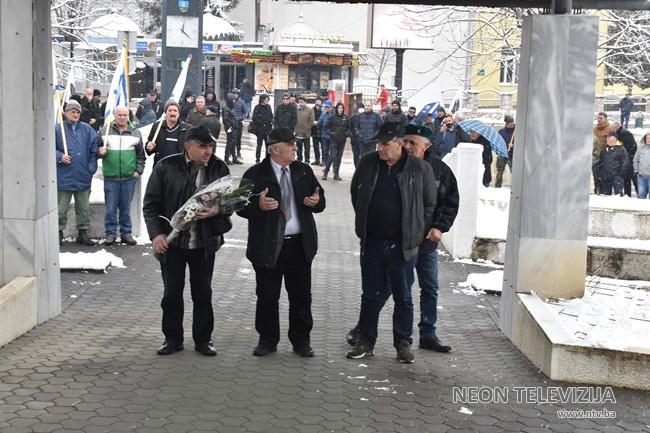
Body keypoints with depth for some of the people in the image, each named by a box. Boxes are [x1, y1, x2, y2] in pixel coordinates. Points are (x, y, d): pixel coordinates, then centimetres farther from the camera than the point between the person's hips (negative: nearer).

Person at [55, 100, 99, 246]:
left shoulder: (87, 129, 6)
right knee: (61, 208, 5)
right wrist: (60, 157, -16)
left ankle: (83, 233, 18)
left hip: (83, 177, 2)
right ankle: (59, 232, 16)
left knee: (84, 207, 9)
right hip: (64, 177, -2)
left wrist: (92, 167, -4)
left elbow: (95, 147, 3)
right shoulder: (57, 129, 0)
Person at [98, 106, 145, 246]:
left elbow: (141, 155, 12)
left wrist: (138, 171, 2)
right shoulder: (104, 131, 5)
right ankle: (111, 233, 11)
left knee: (126, 207, 7)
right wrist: (100, 151, -10)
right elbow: (96, 149, 12)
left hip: (129, 177, 1)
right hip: (110, 177, -1)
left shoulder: (135, 133, 8)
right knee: (110, 208, 1)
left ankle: (126, 233, 16)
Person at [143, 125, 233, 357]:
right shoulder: (166, 167, -4)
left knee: (203, 293, 9)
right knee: (172, 293, 7)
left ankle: (203, 339, 22)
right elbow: (150, 203, -1)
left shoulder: (219, 168, 2)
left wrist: (217, 210, -16)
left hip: (204, 243, 1)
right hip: (171, 242, -1)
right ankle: (173, 339, 22)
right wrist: (156, 233, -11)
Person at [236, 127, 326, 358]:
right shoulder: (255, 174, -4)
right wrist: (259, 205, -26)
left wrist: (316, 202, -10)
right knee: (267, 297, 7)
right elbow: (241, 207, -7)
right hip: (267, 245, -3)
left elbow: (320, 199, 13)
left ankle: (301, 340, 23)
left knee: (301, 296, 9)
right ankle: (267, 340, 23)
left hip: (299, 244, 3)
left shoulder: (303, 171, 8)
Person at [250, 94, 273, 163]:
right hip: (260, 129, -5)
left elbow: (271, 115, 20)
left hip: (268, 129, 5)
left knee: (268, 144, 7)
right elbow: (255, 118, -11)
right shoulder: (257, 107, -7)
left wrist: (271, 122, 2)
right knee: (259, 144, -1)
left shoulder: (268, 106, 10)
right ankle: (257, 160, 6)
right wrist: (262, 124, -15)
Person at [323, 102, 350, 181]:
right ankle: (325, 172, -1)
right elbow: (326, 127, 4)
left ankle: (336, 174, 11)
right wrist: (331, 133, -8)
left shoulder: (346, 117, 7)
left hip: (342, 140, 3)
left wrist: (347, 133, 0)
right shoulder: (332, 117, -2)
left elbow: (349, 127, 17)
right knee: (333, 156, -12)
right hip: (334, 140, -3)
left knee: (339, 157, 6)